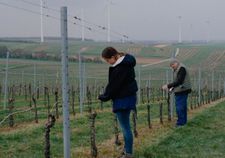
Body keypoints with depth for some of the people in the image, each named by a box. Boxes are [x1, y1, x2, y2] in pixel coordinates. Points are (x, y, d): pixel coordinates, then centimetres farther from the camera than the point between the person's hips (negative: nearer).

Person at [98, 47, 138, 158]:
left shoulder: (119, 68, -24)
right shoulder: (127, 62, 6)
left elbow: (113, 86, -18)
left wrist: (104, 97, -3)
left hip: (122, 99, -10)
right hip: (129, 96, 10)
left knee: (125, 126, -3)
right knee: (125, 125, 20)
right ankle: (127, 149, 32)